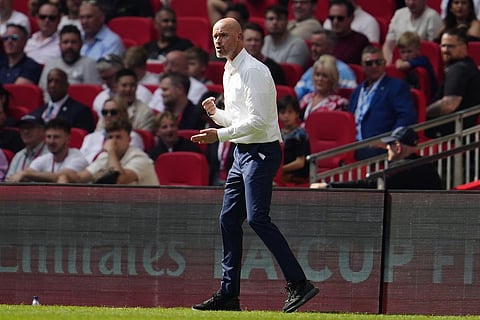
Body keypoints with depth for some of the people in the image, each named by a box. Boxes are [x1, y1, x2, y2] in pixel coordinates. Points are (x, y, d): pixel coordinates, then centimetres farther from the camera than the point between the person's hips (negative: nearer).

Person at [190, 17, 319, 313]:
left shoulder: (253, 71, -14)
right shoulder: (230, 72, 17)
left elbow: (257, 121, -21)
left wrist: (220, 135, -22)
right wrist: (215, 112, 4)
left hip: (261, 152, -10)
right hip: (242, 153, 10)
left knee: (257, 217, -20)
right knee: (229, 219, 8)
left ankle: (299, 284, -22)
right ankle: (229, 294, 13)